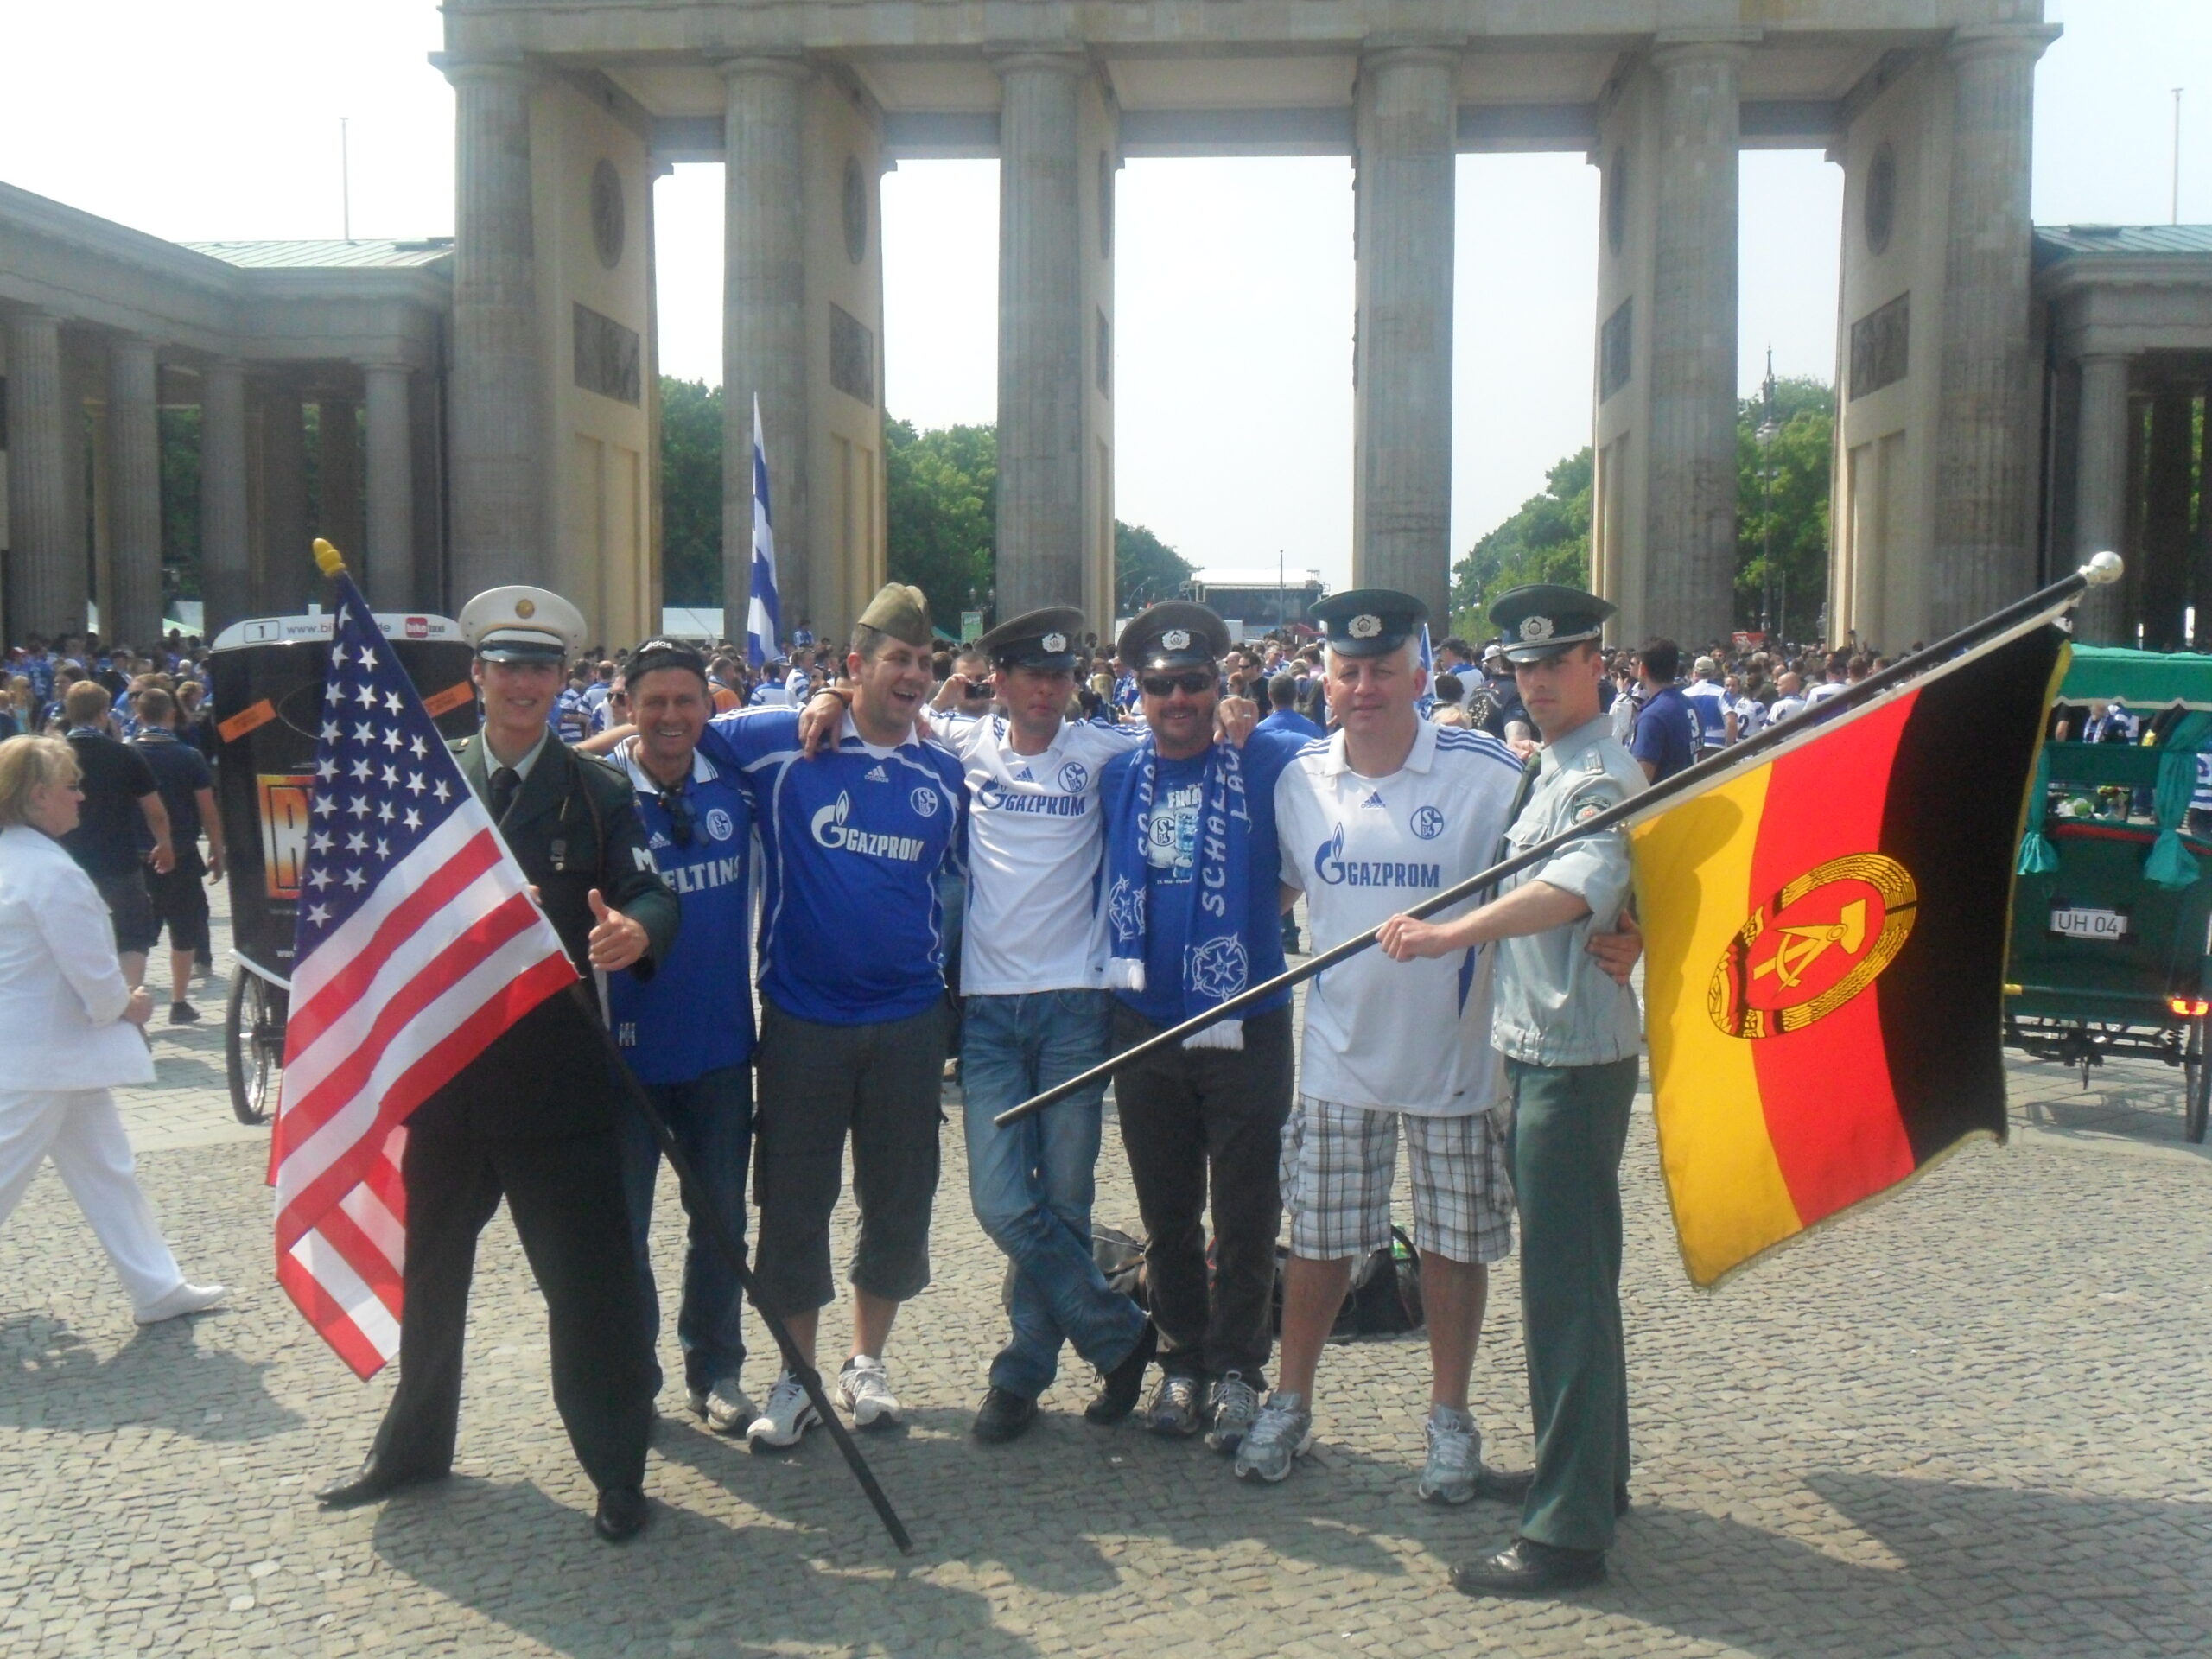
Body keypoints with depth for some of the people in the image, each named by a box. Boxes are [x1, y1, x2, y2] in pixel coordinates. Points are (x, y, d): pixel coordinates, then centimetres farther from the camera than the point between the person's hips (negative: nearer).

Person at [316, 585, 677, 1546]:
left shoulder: (599, 792, 2)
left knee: (587, 1269, 0)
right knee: (430, 1260, 16)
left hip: (556, 1067, -3)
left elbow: (651, 895, -8)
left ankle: (617, 1468, 14)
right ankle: (413, 1445, 35)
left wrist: (634, 929, -30)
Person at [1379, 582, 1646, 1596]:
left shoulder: (1603, 776, -15)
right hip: (1540, 1049, 10)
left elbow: (1580, 886, -34)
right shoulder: (1551, 772, 16)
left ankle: (1569, 1530, 0)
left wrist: (1451, 934, -41)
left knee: (1564, 1284, -7)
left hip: (1576, 1059, -10)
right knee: (1571, 1274, 18)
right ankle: (1589, 1472, 32)